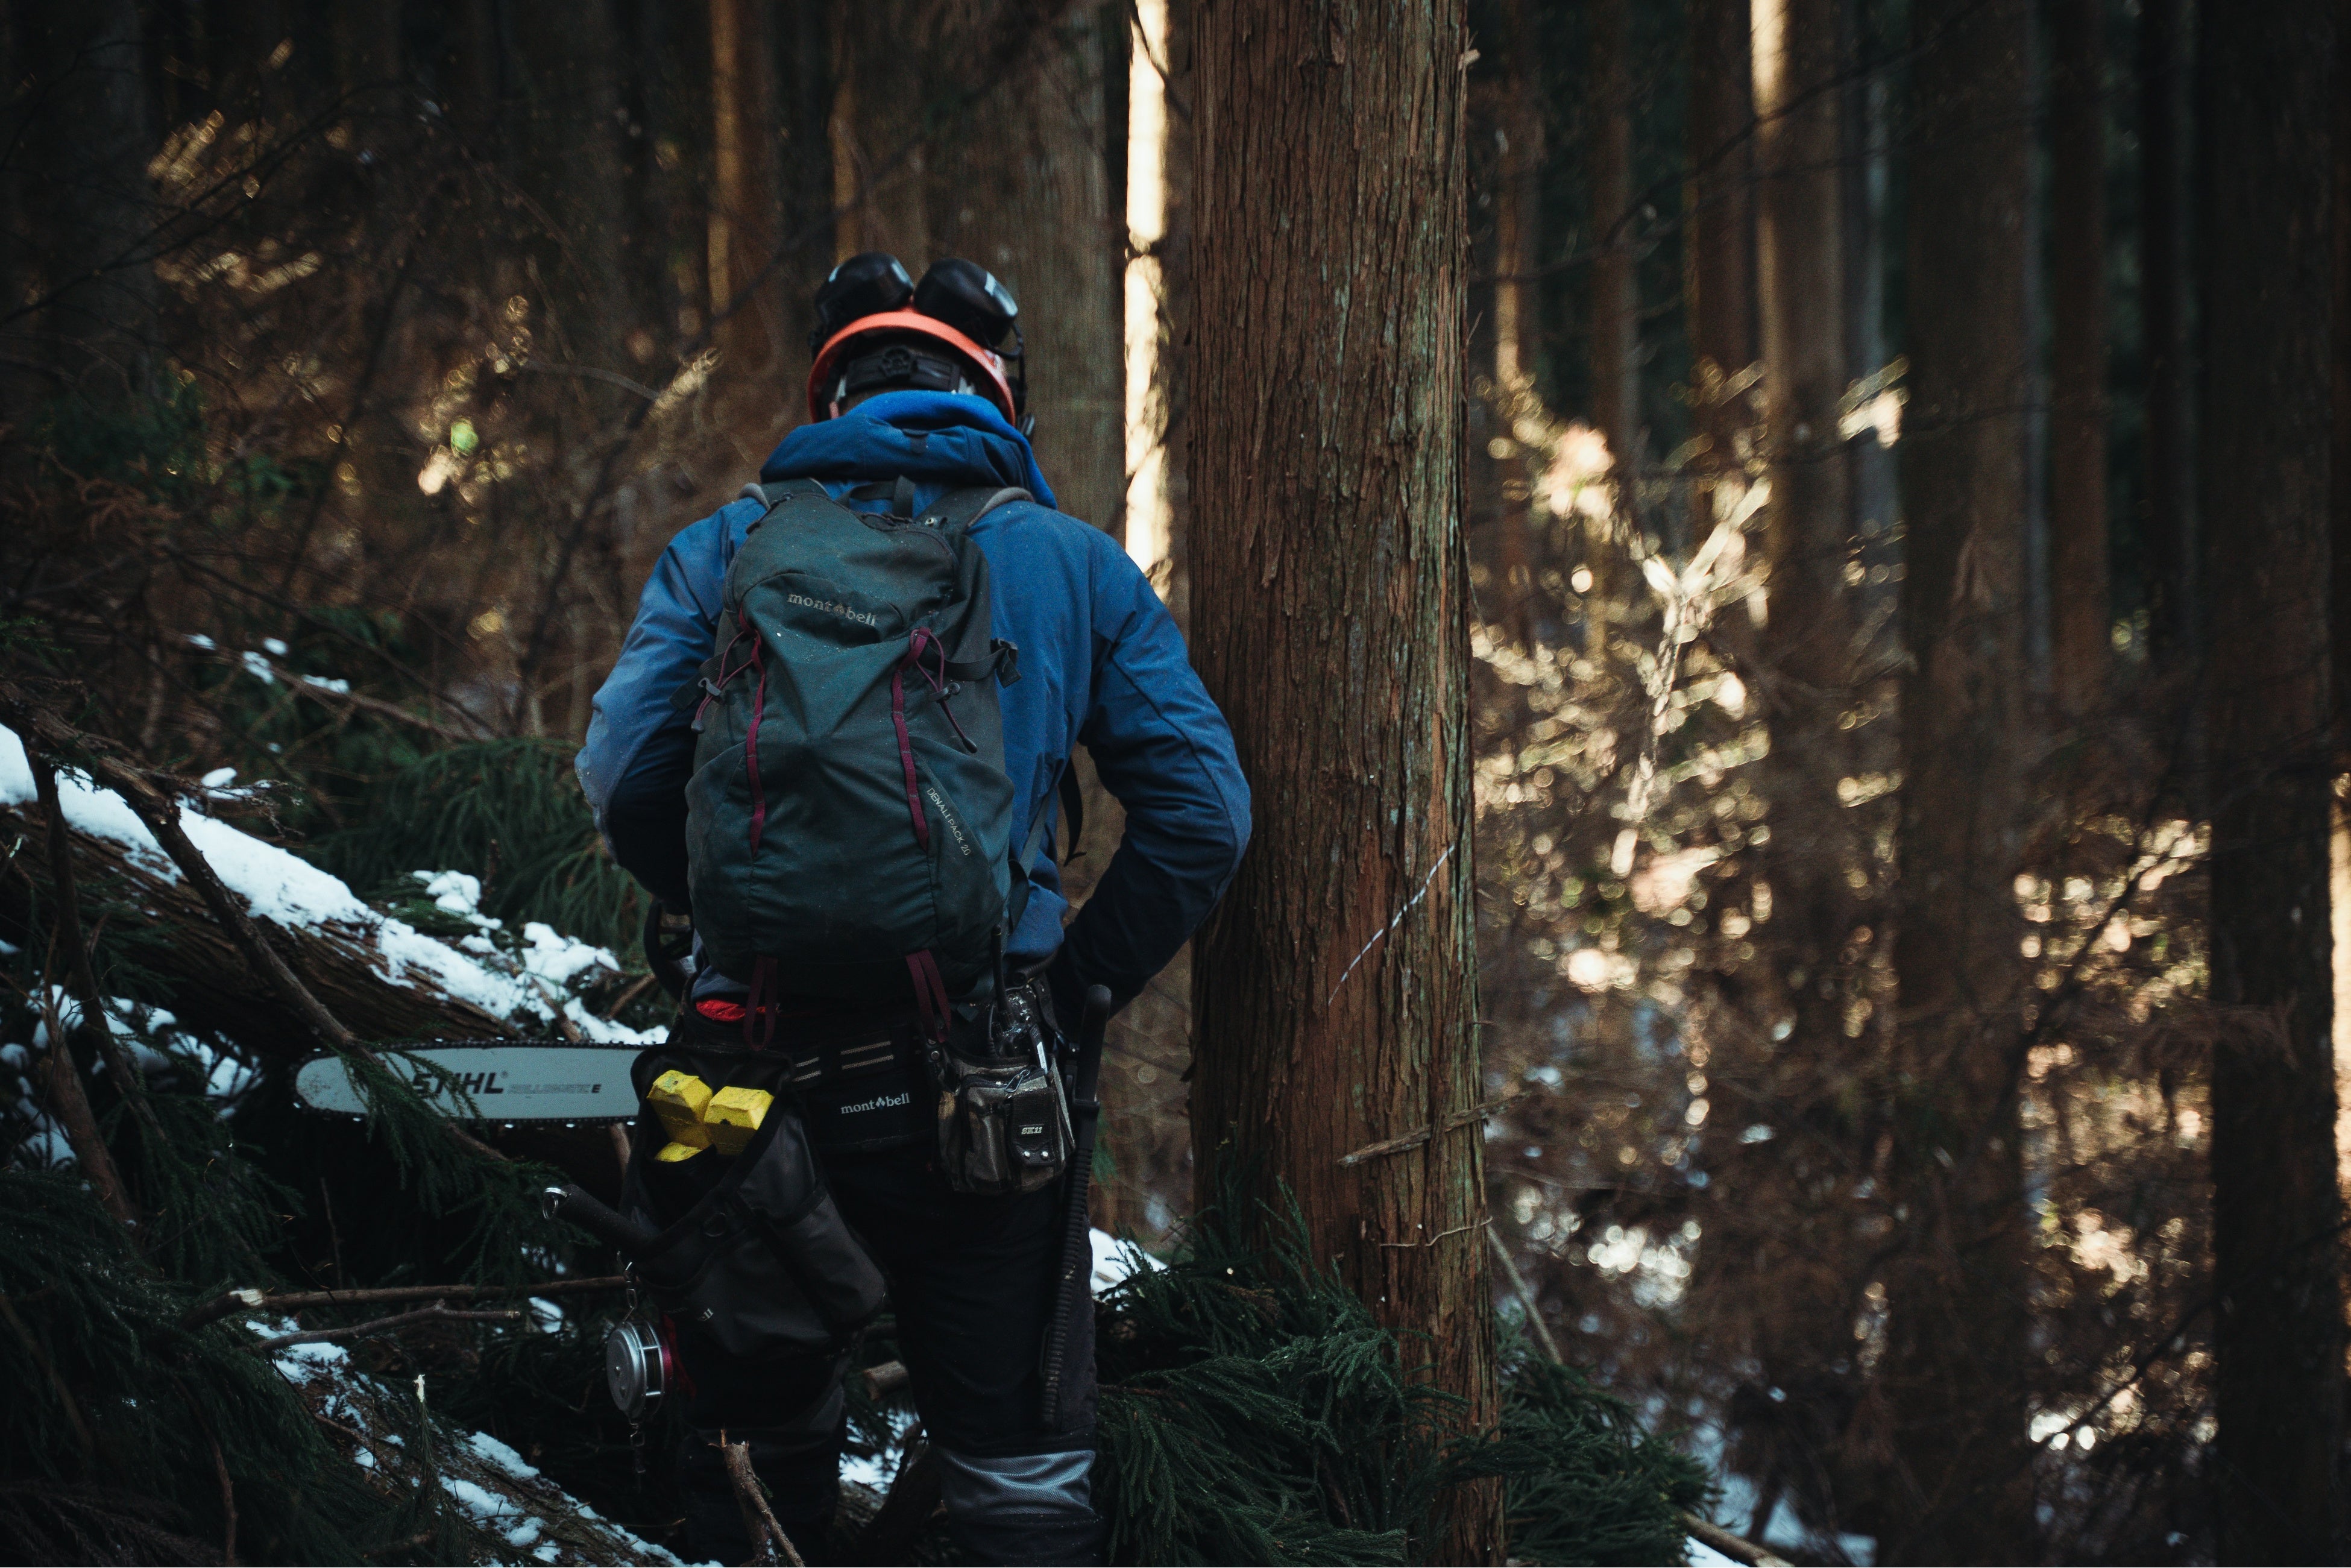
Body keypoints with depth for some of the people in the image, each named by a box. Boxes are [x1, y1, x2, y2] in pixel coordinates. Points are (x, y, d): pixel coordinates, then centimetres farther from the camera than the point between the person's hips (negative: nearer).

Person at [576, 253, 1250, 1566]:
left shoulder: (728, 551, 6)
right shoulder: (1075, 567, 7)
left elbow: (628, 777, -4)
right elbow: (1200, 808, -1)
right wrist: (1079, 988, 8)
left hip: (762, 1056, 1)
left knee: (760, 1448, 20)